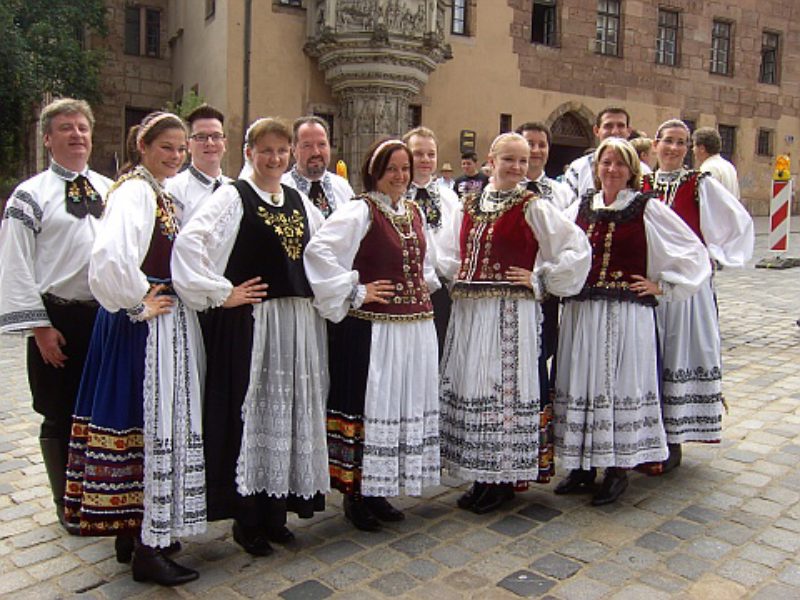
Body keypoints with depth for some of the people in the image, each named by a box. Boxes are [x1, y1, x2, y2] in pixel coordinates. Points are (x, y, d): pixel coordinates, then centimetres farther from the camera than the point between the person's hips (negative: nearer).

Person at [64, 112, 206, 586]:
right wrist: (139, 303, -19)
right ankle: (148, 550, 11)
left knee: (161, 423, 16)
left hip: (171, 323, 10)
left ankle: (134, 530, 31)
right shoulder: (134, 191, -15)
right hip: (147, 328, -10)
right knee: (154, 425, -3)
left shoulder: (162, 194, 15)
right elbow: (110, 257, -31)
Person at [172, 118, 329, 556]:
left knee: (290, 413, 11)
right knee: (250, 413, 0)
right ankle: (247, 518, 16)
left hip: (298, 323, 6)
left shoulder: (300, 201, 13)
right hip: (249, 322, -6)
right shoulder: (232, 196, -5)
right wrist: (221, 294, -15)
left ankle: (275, 509, 26)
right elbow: (188, 242, -17)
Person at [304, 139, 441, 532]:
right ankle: (355, 495, 16)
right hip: (372, 330, -8)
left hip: (416, 328, 8)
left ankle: (377, 492, 27)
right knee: (368, 407, -2)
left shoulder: (415, 213, 14)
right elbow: (318, 250, -22)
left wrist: (426, 283, 14)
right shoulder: (360, 211, -9)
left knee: (406, 406, 13)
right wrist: (354, 292, -17)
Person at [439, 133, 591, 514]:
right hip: (468, 312, 6)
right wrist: (458, 279, 11)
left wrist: (540, 280, -6)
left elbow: (577, 248, -6)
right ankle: (481, 478, 24)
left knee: (504, 388, -2)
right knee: (469, 388, 9)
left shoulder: (533, 207, -3)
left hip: (510, 314, -6)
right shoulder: (470, 204, 12)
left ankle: (505, 480, 13)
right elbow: (455, 253, 27)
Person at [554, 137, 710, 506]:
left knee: (621, 385, 1)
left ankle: (618, 470, 14)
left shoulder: (647, 209, 1)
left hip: (627, 315, -4)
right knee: (582, 384, 7)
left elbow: (693, 252, 4)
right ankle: (582, 467, 20)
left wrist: (662, 286, 0)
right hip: (582, 314, 4)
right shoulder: (580, 209, 11)